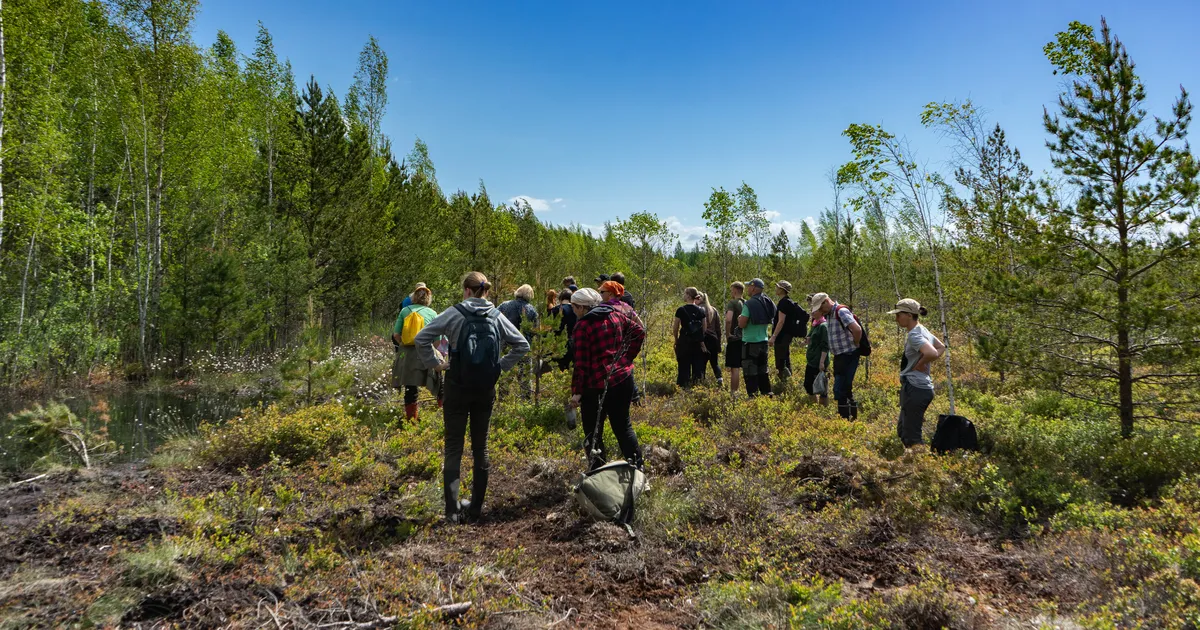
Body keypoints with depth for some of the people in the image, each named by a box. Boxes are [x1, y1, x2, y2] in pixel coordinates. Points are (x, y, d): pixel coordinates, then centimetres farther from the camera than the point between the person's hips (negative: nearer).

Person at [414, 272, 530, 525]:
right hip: (486, 390, 3)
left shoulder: (455, 314, -8)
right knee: (480, 447, 13)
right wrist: (501, 366, 9)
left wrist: (434, 363, -1)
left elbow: (421, 338, -12)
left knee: (453, 449, 4)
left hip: (458, 388, -3)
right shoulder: (497, 317, 1)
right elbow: (522, 345, 6)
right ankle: (476, 506, 21)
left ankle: (453, 510, 0)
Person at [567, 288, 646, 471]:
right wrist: (627, 358, 10)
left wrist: (577, 392, -11)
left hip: (597, 385, -6)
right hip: (624, 378, 7)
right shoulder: (616, 314, 5)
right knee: (623, 425, 20)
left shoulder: (583, 326, -13)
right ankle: (637, 468, 22)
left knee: (593, 432, 7)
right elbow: (639, 332, 8)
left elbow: (581, 363, -15)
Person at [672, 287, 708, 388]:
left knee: (684, 367, 2)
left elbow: (675, 328, -2)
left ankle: (684, 387, 0)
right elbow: (704, 328, 7)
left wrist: (676, 340, 12)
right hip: (698, 343, 3)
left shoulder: (681, 310, -7)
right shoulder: (701, 311, 3)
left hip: (684, 342, -3)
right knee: (698, 367, 8)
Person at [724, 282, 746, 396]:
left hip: (734, 339, -7)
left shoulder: (732, 303, -10)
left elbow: (728, 319, -24)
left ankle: (733, 392, -3)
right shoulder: (747, 304, 11)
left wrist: (727, 334, -13)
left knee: (734, 368, -4)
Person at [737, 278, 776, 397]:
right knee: (763, 370, 17)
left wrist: (739, 319, 1)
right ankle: (767, 393, 21)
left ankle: (753, 395, 0)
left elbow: (742, 324, -19)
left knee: (750, 372, -1)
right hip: (763, 341, 7)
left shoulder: (749, 303, -16)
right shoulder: (768, 302, 7)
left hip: (750, 343, -7)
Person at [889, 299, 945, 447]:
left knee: (911, 436, -4)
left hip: (914, 389, -10)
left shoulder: (914, 335, -18)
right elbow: (941, 347, 26)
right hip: (924, 387, 10)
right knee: (902, 430, 19)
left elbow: (932, 354, -34)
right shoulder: (923, 330, 11)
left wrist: (919, 365, -16)